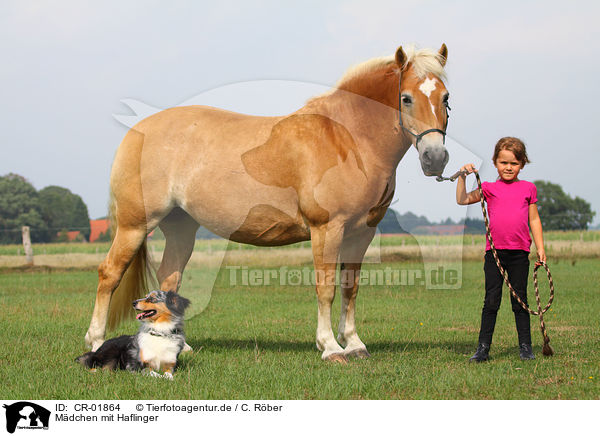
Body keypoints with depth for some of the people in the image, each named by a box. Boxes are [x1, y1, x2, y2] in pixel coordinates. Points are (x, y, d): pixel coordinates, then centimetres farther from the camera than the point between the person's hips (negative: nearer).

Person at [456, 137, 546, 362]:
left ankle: (525, 347, 12)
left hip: (519, 253, 0)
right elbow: (462, 200, 2)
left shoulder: (528, 189, 9)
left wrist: (540, 248, 8)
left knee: (520, 300, 5)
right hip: (494, 252, 0)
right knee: (491, 300, 1)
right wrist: (462, 177, -8)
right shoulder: (489, 188, 7)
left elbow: (534, 219, 12)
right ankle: (483, 348, 4)